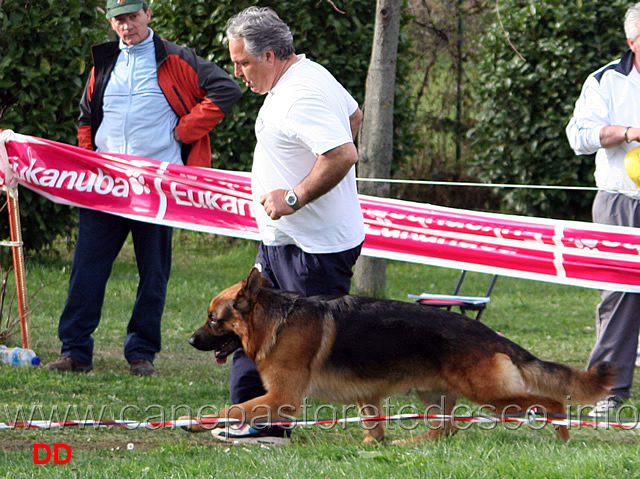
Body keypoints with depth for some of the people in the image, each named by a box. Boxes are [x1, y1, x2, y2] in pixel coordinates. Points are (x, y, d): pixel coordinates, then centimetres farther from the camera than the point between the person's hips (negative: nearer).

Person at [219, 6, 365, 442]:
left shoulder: (302, 96, -23)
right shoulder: (310, 75, 11)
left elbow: (343, 155, -34)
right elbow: (353, 114, 28)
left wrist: (295, 197, -27)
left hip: (315, 248, -11)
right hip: (281, 241, 11)